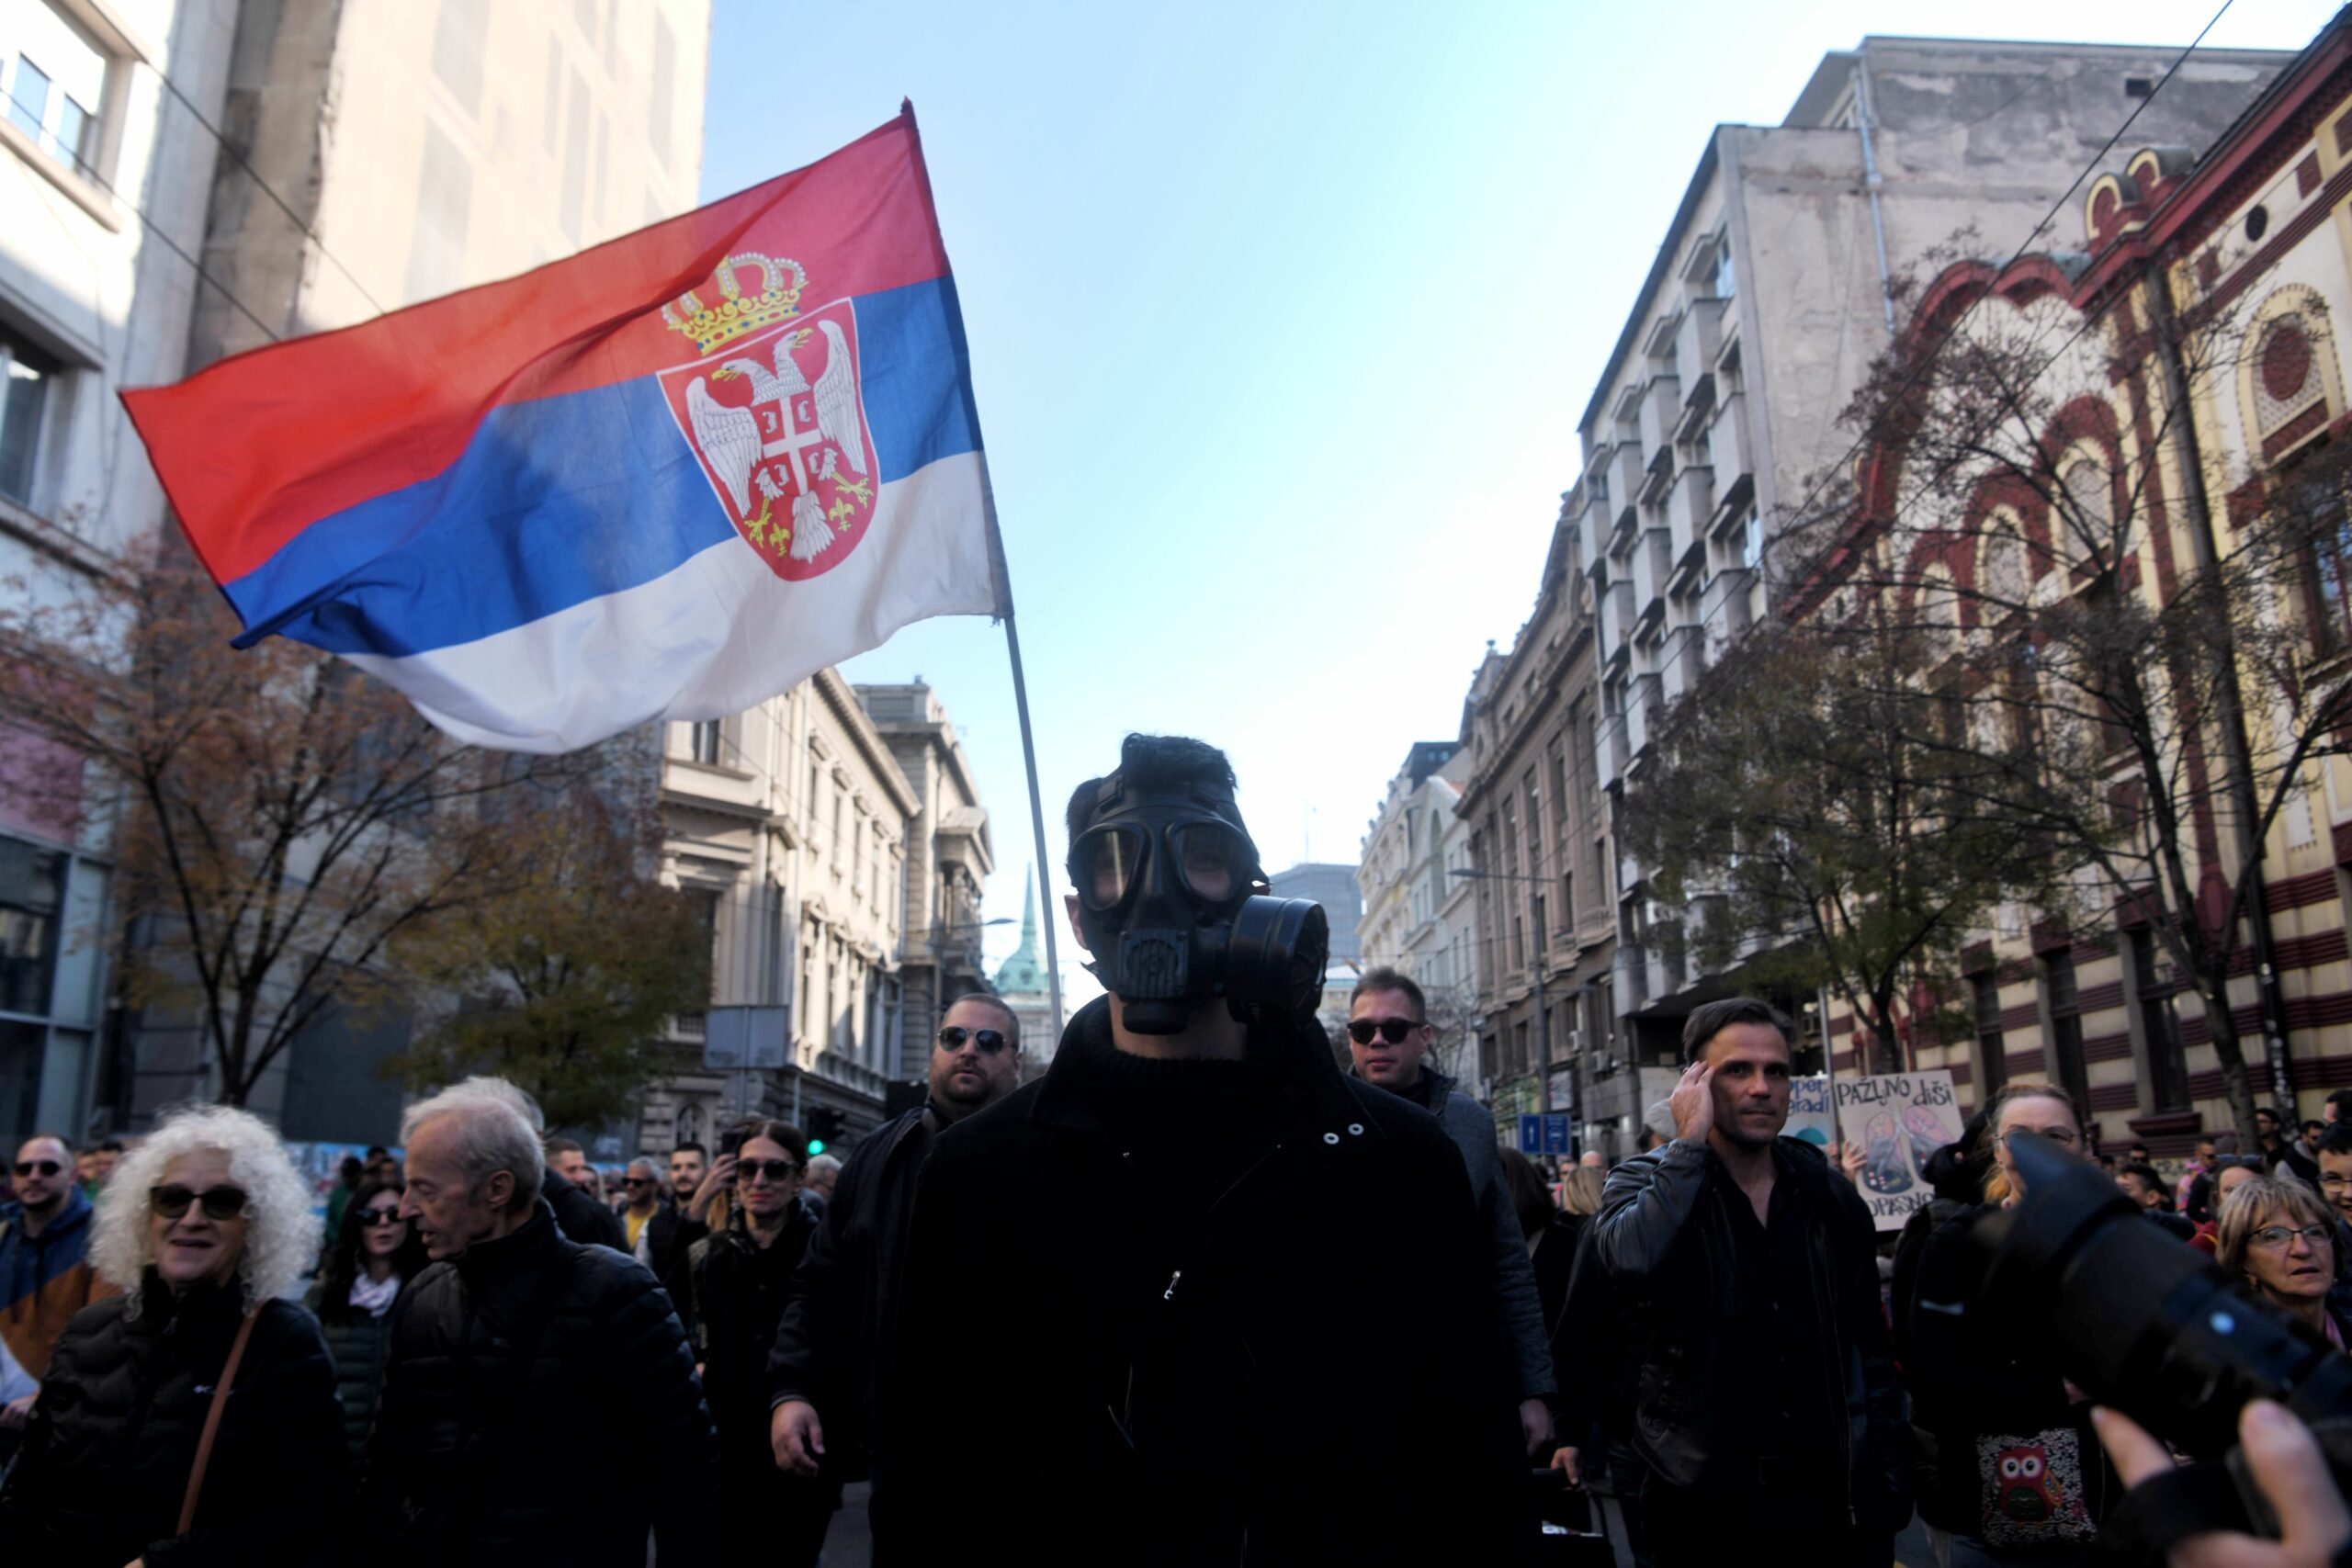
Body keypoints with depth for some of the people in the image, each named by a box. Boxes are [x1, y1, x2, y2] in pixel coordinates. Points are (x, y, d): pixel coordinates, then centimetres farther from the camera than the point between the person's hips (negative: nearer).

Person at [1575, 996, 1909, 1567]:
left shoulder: (1832, 1199, 6)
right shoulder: (1646, 1183, -5)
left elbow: (1872, 1358, 11)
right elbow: (1628, 1258, -29)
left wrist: (1889, 1488, 8)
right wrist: (1690, 1142, -21)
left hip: (1830, 1503, 3)